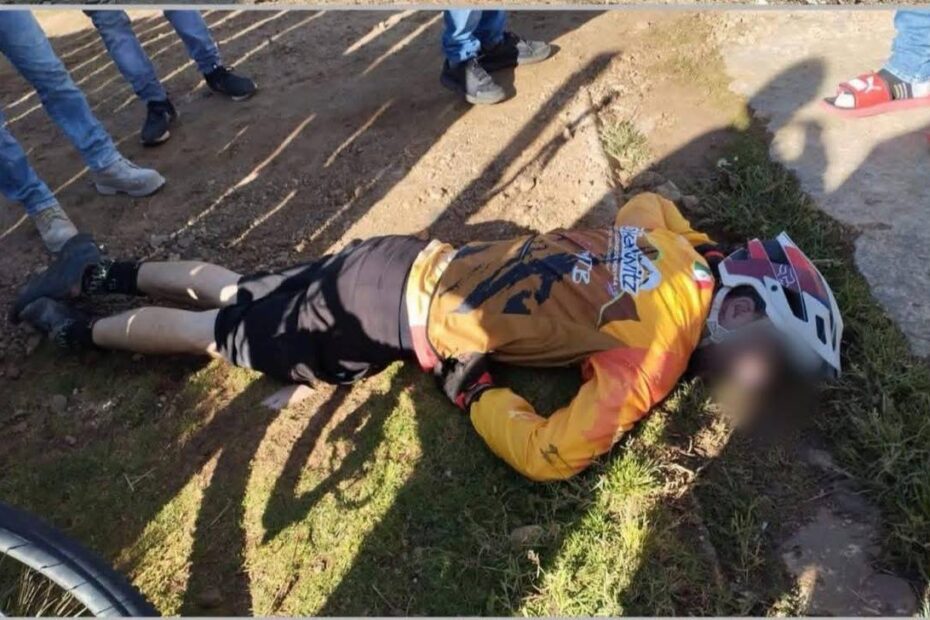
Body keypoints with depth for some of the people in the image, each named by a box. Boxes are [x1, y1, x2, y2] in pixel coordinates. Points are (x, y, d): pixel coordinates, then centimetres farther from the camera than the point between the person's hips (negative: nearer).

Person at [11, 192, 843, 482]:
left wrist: (714, 251, 28)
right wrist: (468, 388, -12)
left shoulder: (674, 241, 3)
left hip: (410, 264, 7)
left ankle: (102, 270, 38)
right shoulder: (657, 349, -21)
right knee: (222, 335, 13)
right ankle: (74, 329, 32)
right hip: (401, 321, -7)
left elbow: (646, 202, 28)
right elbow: (550, 457, -27)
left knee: (237, 294, 22)